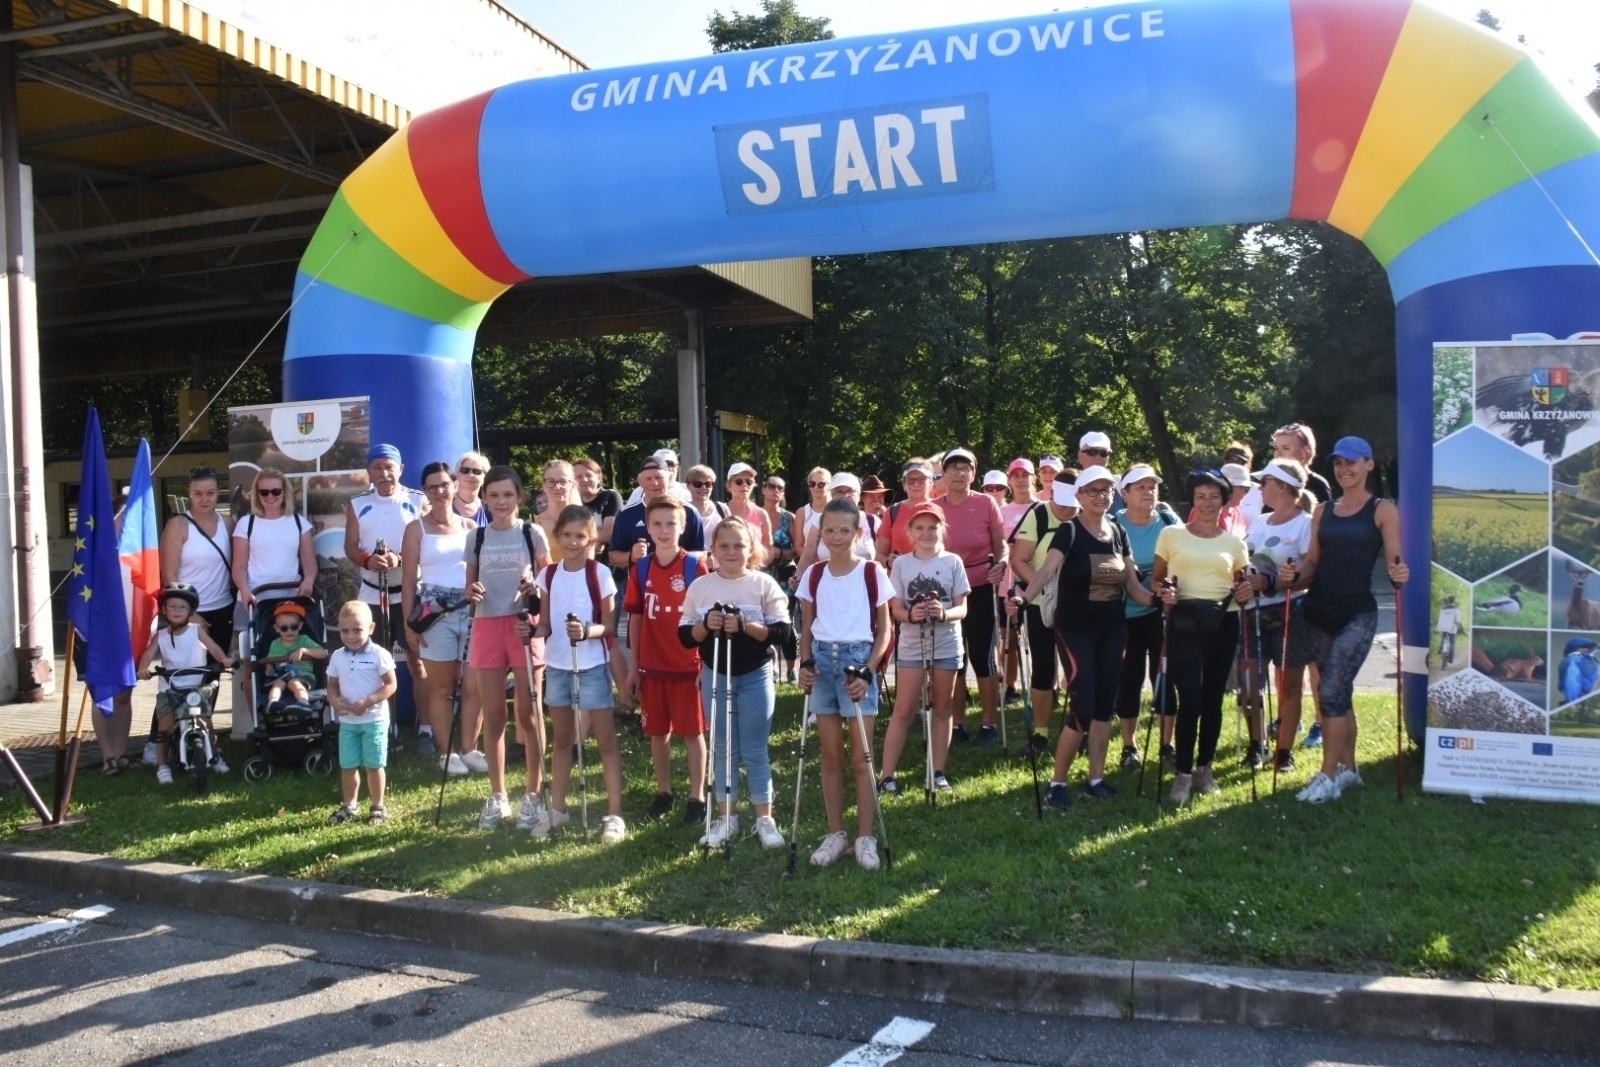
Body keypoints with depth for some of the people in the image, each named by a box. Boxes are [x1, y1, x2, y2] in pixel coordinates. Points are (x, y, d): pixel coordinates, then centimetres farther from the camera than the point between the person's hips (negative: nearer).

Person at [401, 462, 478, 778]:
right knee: (440, 686, 3)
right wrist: (409, 622, -5)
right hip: (435, 612, -2)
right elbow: (408, 579, 1)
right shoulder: (417, 528, 4)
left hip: (473, 611, 3)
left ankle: (470, 749, 13)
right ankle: (447, 753, 10)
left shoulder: (470, 526, 12)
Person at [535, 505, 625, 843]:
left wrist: (587, 630, -28)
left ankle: (614, 814, 6)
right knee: (561, 740, 15)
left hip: (591, 667, -4)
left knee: (606, 740, 1)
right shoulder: (548, 574, 3)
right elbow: (545, 623, 8)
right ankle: (557, 809, 26)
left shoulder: (600, 574, -10)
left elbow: (610, 625, -8)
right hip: (557, 666, 5)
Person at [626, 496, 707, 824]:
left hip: (688, 665, -3)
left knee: (692, 732, 6)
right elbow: (636, 619, 7)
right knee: (658, 732, 12)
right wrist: (633, 666, 6)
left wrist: (707, 663, -8)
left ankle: (697, 796, 15)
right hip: (652, 665, 3)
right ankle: (663, 791, 26)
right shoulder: (640, 570, 2)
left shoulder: (695, 566, -7)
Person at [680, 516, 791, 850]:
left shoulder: (764, 584, -6)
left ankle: (764, 819, 16)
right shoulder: (700, 586, 1)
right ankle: (726, 818, 22)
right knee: (723, 750, 11)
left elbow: (781, 633, -10)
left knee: (755, 751, 5)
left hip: (756, 676, -2)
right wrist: (705, 626, -17)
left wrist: (745, 626, -23)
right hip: (714, 676, 2)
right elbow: (685, 635, 2)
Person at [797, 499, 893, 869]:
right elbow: (807, 629, 11)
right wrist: (805, 663, -6)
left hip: (858, 660, -3)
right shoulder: (813, 575, 5)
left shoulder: (872, 572, -4)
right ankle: (835, 834, 18)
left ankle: (865, 838, 10)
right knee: (831, 756, 9)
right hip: (822, 661, 3)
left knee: (860, 757, 1)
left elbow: (883, 631, -1)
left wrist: (868, 672, -12)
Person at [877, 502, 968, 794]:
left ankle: (938, 772, 19)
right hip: (911, 645, -1)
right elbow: (896, 608, -2)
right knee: (903, 711, 1)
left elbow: (962, 607, -2)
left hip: (947, 645, 1)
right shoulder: (901, 563, -1)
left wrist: (944, 614, -23)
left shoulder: (953, 562, -2)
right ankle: (886, 775, 3)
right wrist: (910, 614, -24)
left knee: (942, 709, 10)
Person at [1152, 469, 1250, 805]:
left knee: (1213, 699, 9)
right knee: (1189, 701, -8)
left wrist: (1245, 589, -7)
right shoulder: (1171, 535, 4)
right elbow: (1156, 578, 8)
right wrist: (1162, 592, -12)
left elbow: (1241, 584, 15)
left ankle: (1204, 767, 24)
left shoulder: (1234, 543, 9)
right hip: (1184, 623, -2)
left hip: (1223, 624, 2)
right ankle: (1183, 773, 5)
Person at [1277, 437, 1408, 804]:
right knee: (1340, 692, 14)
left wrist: (1399, 576, -27)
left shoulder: (1383, 510, -2)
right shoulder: (1323, 511, 12)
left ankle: (1328, 776, -4)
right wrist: (1294, 574, -9)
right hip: (1321, 614, 5)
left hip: (1357, 614, -5)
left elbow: (1395, 563, -6)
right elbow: (1312, 562, 11)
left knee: (1331, 691, -12)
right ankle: (1348, 768, 25)